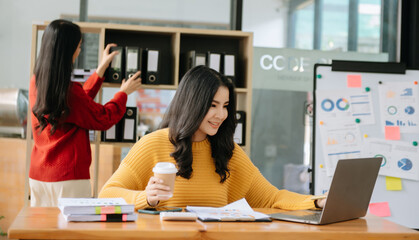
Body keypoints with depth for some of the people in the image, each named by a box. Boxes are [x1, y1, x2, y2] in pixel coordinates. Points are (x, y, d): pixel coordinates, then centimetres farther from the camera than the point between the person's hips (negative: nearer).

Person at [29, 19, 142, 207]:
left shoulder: (36, 82, 3)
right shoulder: (68, 91, -21)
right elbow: (103, 119, -7)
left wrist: (101, 69, 22)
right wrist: (123, 92, 10)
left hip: (37, 173, 8)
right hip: (67, 177, -8)